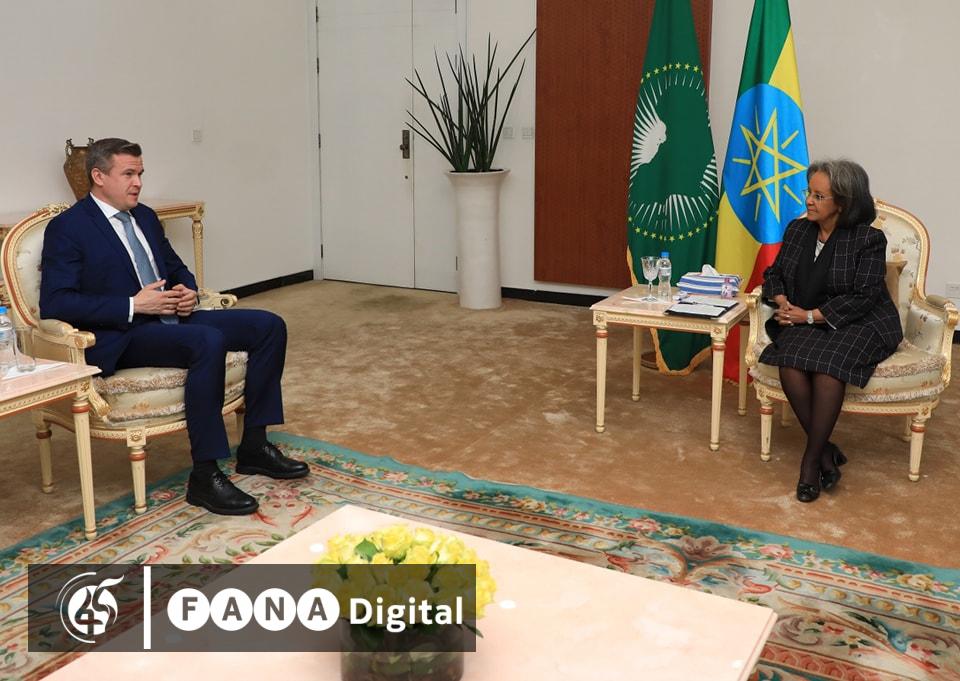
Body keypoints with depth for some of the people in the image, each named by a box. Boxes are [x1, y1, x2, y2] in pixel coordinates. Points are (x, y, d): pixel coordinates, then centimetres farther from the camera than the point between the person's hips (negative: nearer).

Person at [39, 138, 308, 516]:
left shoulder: (145, 216, 17)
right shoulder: (66, 228, -6)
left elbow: (176, 267, 27)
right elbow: (54, 304, -15)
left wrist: (188, 291, 2)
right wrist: (133, 305, -21)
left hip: (172, 319, 8)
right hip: (122, 337, -8)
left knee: (269, 326, -5)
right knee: (208, 341, -36)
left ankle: (254, 445, 1)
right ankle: (204, 476, -27)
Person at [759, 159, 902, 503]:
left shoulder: (869, 239, -7)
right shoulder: (797, 230, 10)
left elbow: (863, 298, -13)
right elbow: (774, 273, 16)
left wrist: (811, 315, -18)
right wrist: (782, 302, -6)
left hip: (858, 324, -4)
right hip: (803, 323, 4)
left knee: (827, 363, -35)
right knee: (790, 362, -30)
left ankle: (811, 459, -21)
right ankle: (826, 450, -16)